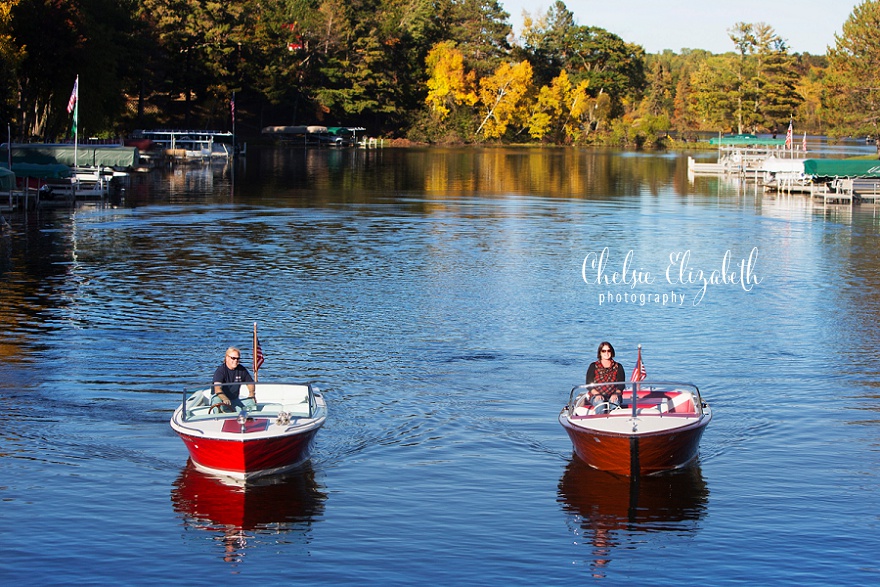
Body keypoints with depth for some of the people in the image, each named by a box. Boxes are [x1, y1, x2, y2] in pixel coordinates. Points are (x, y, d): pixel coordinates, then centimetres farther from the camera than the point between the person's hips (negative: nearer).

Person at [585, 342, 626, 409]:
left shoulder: (618, 367, 13)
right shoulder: (593, 366, 10)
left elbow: (621, 384, 6)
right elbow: (589, 384, 3)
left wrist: (616, 394, -16)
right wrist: (597, 394, -16)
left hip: (612, 396, 1)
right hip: (596, 396, 0)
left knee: (615, 401, -34)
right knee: (600, 403, -35)